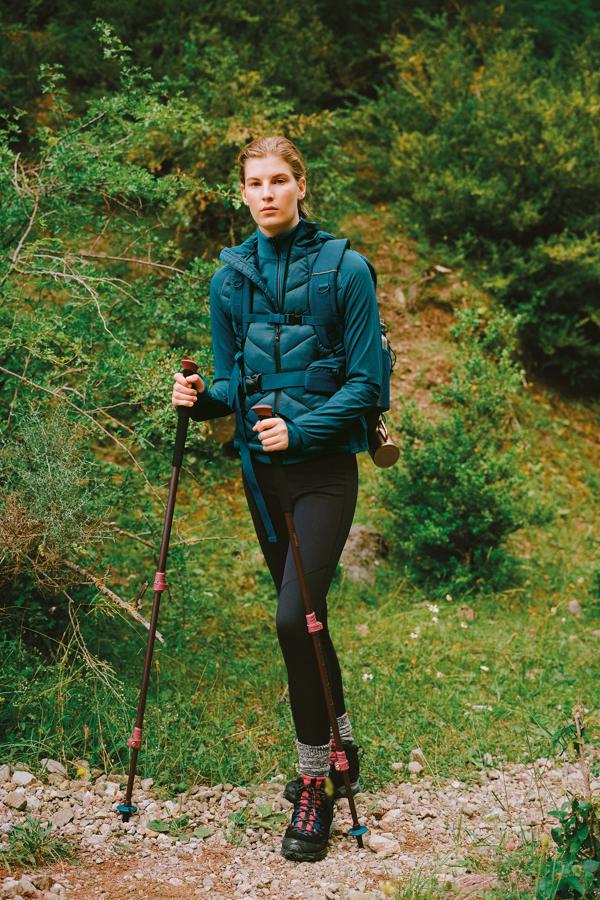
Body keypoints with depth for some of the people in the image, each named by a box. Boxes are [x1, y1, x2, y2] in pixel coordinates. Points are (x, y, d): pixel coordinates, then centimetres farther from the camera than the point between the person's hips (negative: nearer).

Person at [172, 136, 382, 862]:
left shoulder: (344, 269, -7)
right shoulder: (230, 277, 6)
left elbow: (365, 381, -9)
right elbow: (233, 381, 10)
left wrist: (300, 428, -20)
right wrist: (203, 397, -11)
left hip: (323, 467, -5)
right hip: (260, 468, 5)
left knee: (295, 616, -16)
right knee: (301, 616, 14)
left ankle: (315, 782, -1)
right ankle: (338, 749, 33)